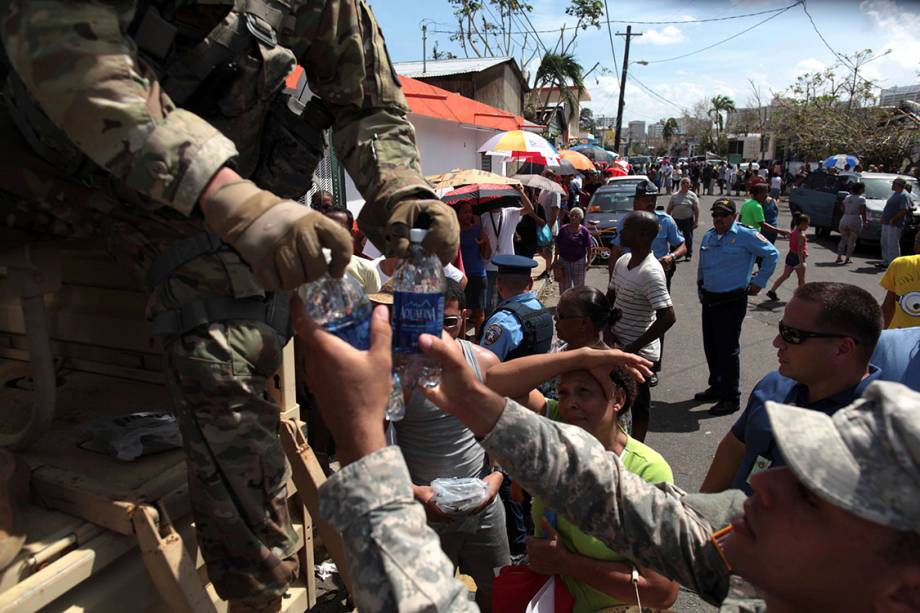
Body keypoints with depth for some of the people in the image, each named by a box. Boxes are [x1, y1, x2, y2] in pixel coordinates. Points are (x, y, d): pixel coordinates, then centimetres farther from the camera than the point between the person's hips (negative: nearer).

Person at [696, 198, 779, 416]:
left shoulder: (745, 235, -9)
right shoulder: (708, 236, 12)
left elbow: (771, 254, -3)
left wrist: (758, 282, -3)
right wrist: (701, 286, 16)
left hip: (731, 302, -7)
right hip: (709, 300, 7)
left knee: (728, 350, -3)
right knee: (710, 347, 14)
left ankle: (731, 398, 8)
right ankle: (717, 387, 31)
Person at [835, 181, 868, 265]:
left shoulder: (847, 197, 10)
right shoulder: (861, 198, -7)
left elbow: (843, 209, 12)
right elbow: (863, 212, -9)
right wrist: (864, 222, -1)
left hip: (844, 220, 5)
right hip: (855, 221, -5)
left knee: (843, 239, 16)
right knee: (852, 241, 5)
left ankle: (839, 257, 9)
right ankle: (847, 258, 5)